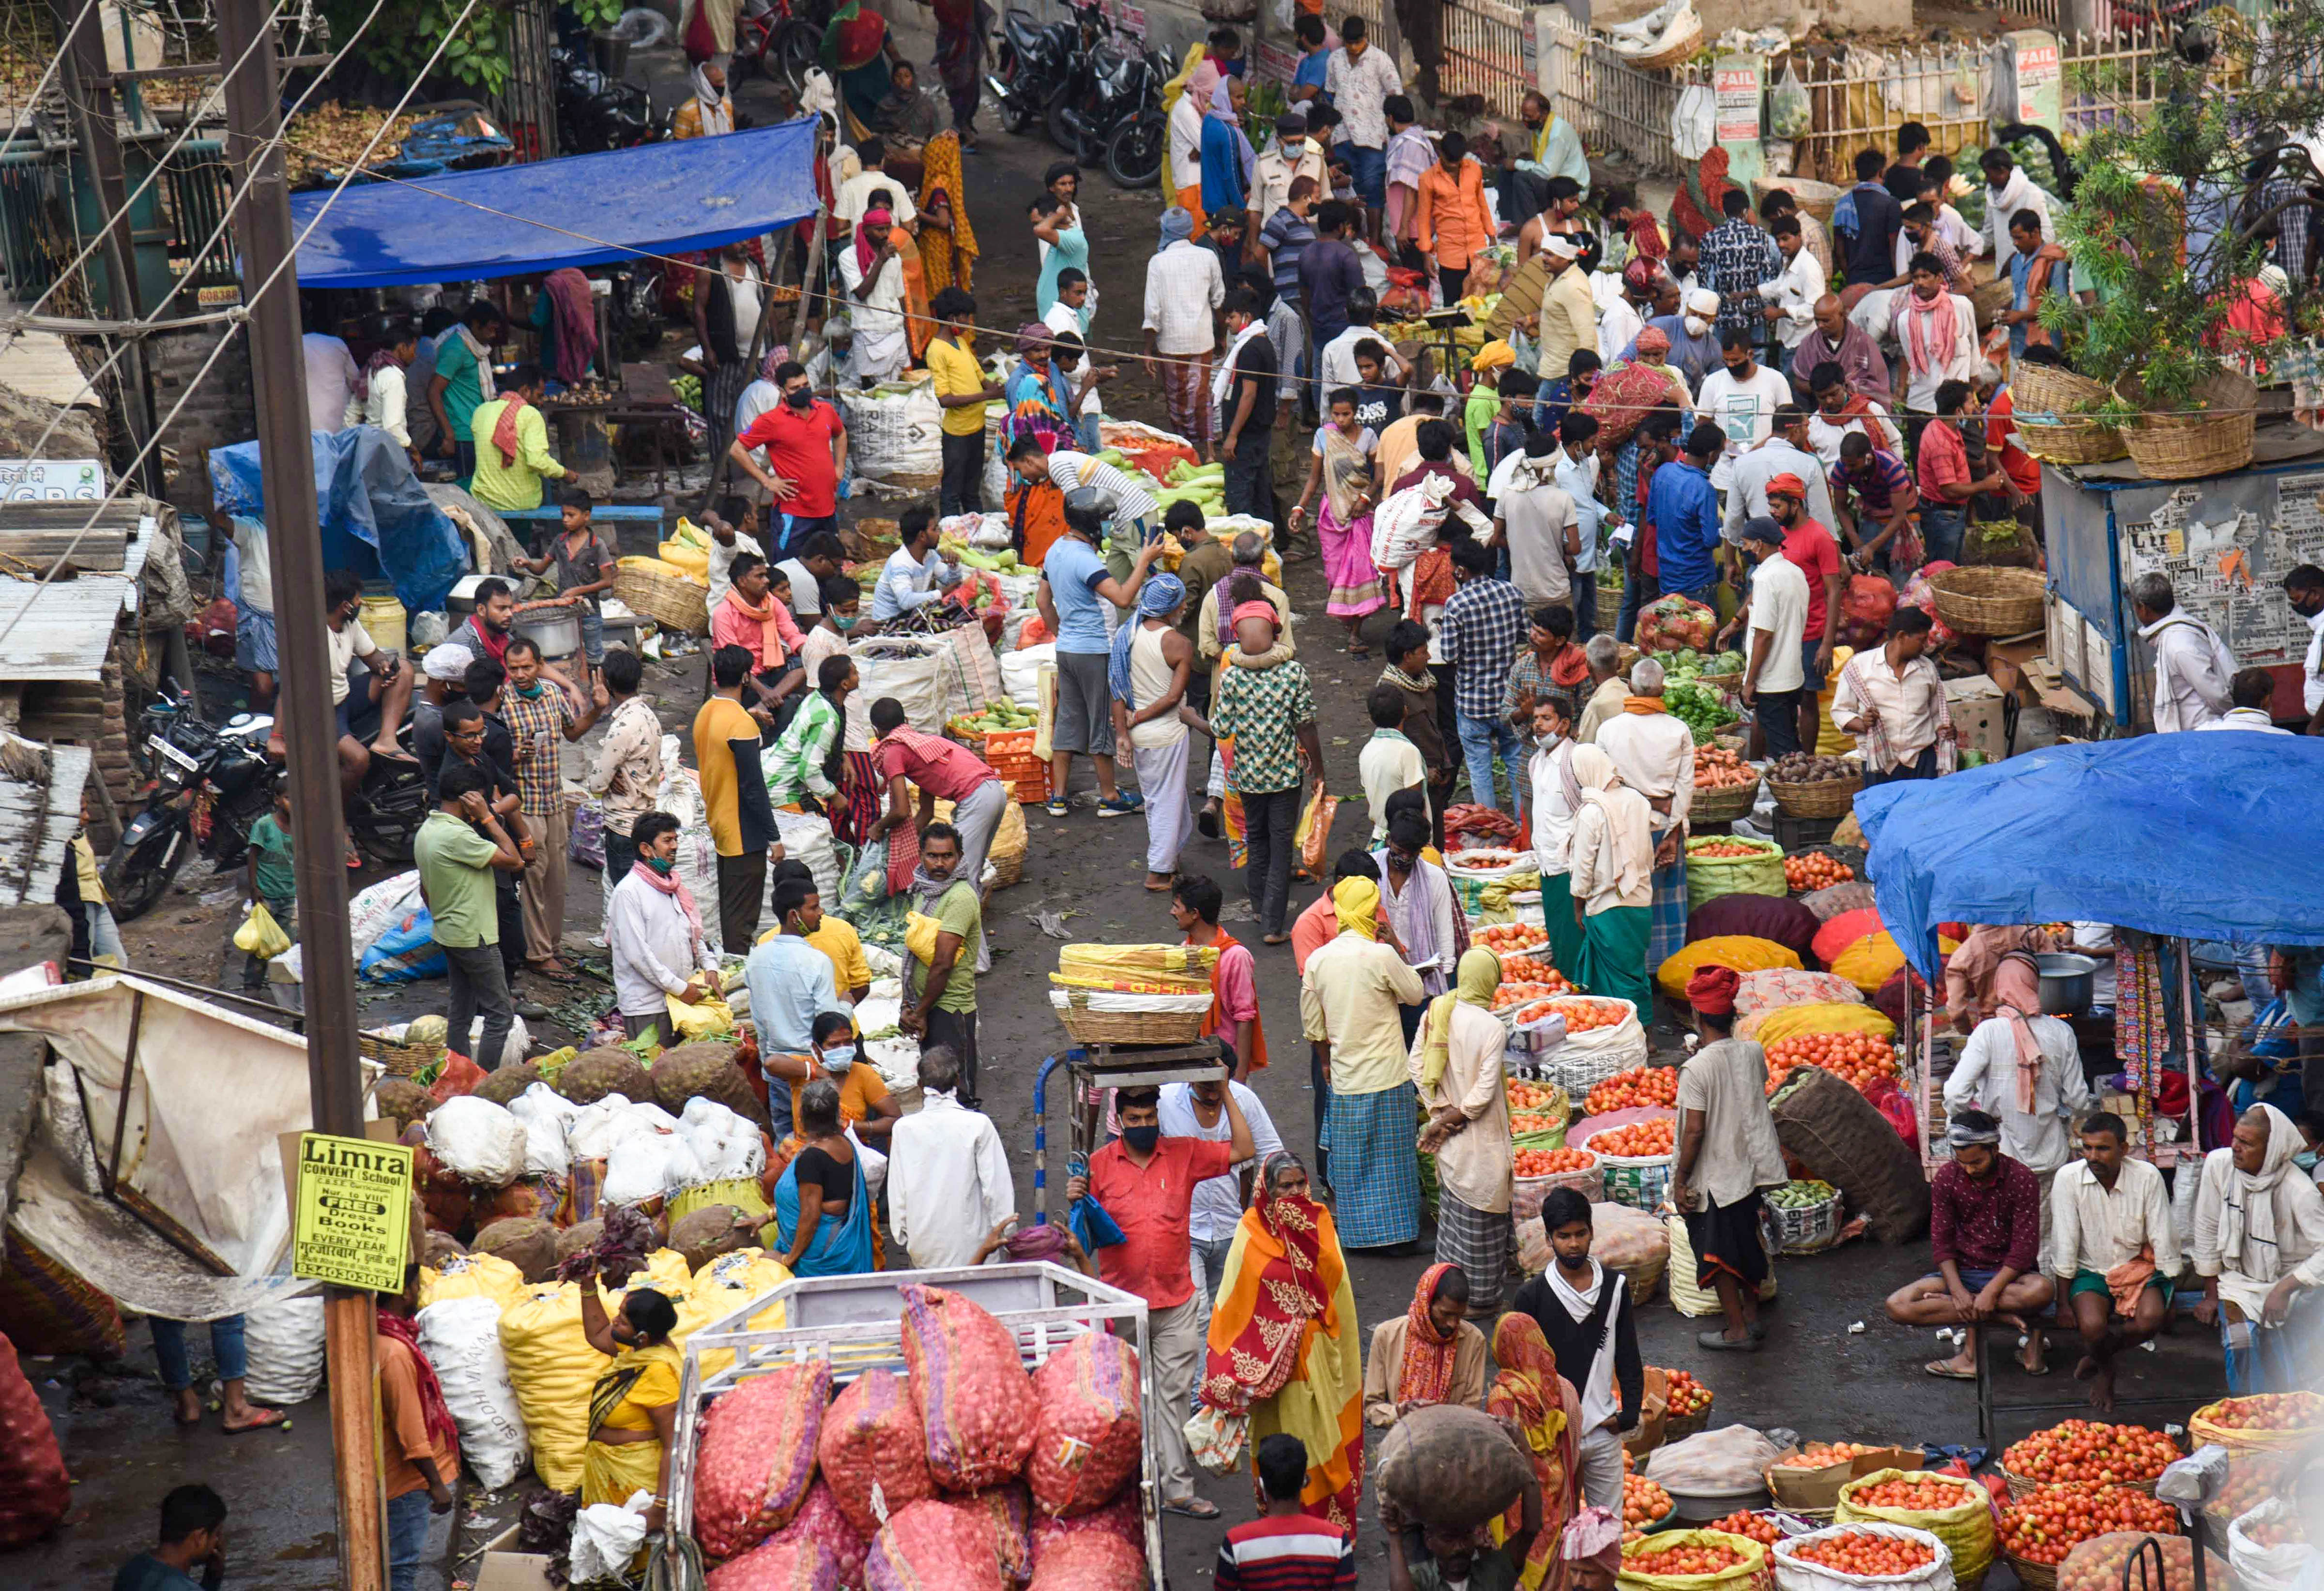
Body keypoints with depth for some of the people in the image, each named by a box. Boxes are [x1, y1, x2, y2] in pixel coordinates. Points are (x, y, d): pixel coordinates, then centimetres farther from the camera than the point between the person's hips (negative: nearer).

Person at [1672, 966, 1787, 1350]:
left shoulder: (1697, 1068, -23)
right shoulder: (1753, 1053, -5)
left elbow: (1694, 1131, -21)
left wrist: (1680, 1180, -11)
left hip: (1713, 1175, -6)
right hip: (1750, 1168, 6)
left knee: (1717, 1253, 8)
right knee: (1747, 1242, 22)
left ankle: (1738, 1331, 14)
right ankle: (1752, 1316, 32)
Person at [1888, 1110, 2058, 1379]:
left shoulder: (2022, 1179, -12)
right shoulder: (1947, 1178, -3)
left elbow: (2025, 1246, -16)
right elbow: (1941, 1241, -4)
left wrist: (1990, 1292, -28)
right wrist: (1958, 1291, -20)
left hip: (2009, 1273, -4)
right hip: (1962, 1272, 4)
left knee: (2041, 1291, -39)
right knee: (1898, 1306, -22)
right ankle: (2004, 1318, -24)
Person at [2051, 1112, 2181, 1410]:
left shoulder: (2148, 1177, -9)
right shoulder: (2069, 1178, -10)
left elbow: (2164, 1241, -3)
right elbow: (2064, 1245, -7)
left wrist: (2170, 1298, -2)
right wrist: (2064, 1302, -8)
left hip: (2138, 1267, 1)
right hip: (2091, 1271, -1)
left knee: (2151, 1318, -30)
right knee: (2092, 1325, -30)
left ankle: (2098, 1354, 2)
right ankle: (2105, 1368, 8)